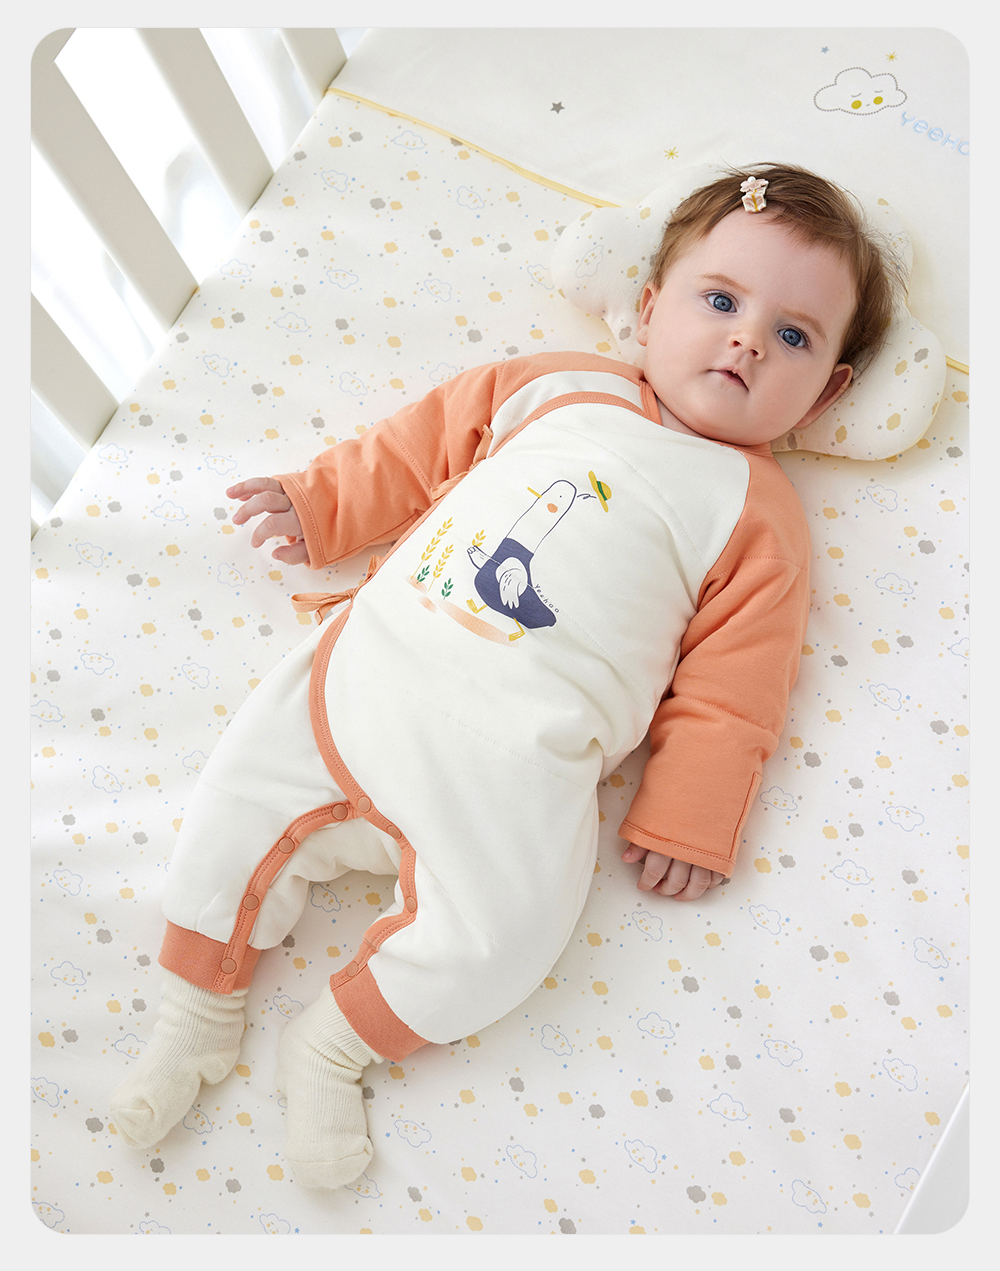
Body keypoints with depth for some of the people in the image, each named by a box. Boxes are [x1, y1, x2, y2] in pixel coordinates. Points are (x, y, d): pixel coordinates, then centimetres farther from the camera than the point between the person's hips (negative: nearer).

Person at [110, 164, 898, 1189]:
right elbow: (427, 442, 21)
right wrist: (321, 501, 16)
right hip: (369, 661, 4)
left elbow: (728, 692, 1)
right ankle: (195, 1020, 24)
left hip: (509, 765, -3)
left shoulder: (758, 515, 5)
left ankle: (330, 1049, 10)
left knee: (498, 941, -20)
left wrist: (687, 823, -3)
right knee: (232, 811, -1)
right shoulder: (559, 387, 14)